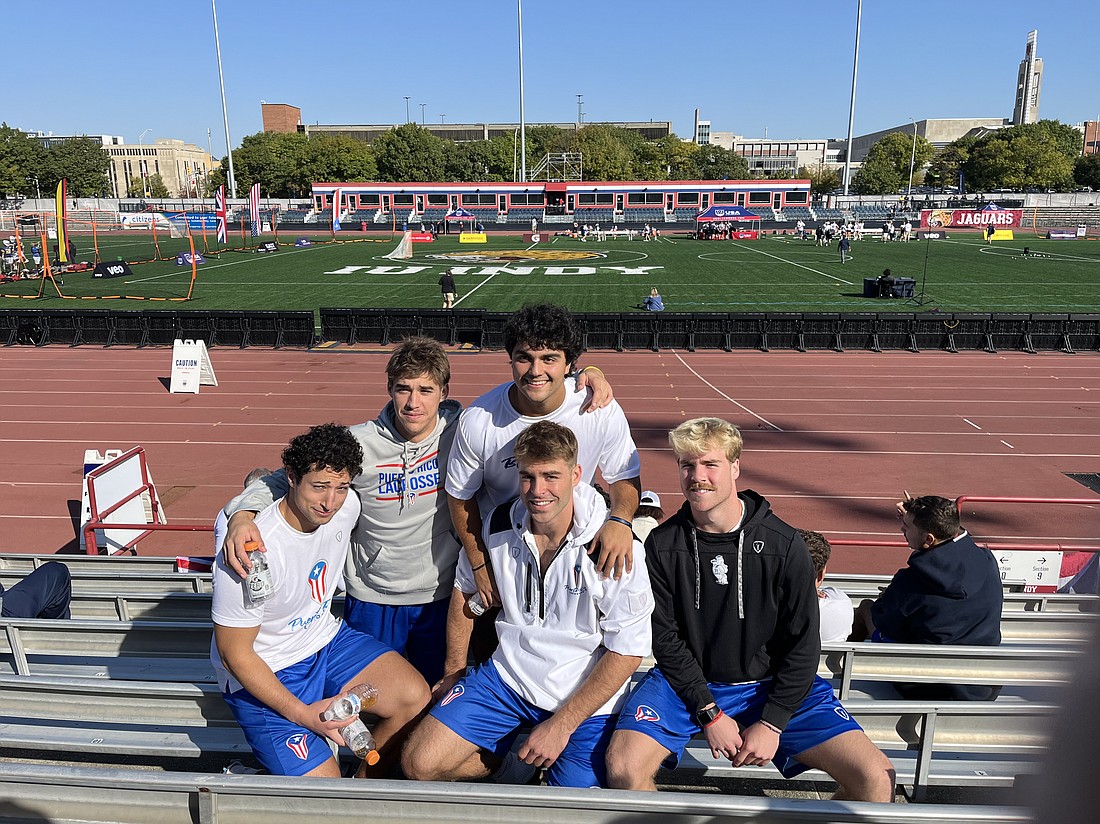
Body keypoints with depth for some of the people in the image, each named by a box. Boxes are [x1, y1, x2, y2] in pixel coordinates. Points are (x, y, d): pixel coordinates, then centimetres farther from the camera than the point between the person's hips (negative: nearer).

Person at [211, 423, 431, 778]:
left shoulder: (347, 506, -11)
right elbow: (234, 655, -19)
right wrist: (301, 713, -22)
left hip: (327, 640, 6)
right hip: (263, 674, -6)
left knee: (415, 696, -16)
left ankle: (364, 782, 10)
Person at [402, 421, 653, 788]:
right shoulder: (498, 525, -9)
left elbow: (627, 651, -15)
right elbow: (464, 591, 11)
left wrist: (561, 723, -15)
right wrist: (453, 675, 17)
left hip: (586, 696, -3)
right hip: (508, 678, 3)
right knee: (420, 763, -9)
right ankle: (514, 763, 17)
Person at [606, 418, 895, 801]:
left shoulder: (785, 545, -9)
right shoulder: (663, 545, -6)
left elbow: (802, 646, -4)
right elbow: (665, 638, -5)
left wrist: (772, 723, -10)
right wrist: (709, 713, -12)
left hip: (774, 684, 0)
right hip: (688, 681, 0)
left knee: (876, 780, -16)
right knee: (622, 768, -25)